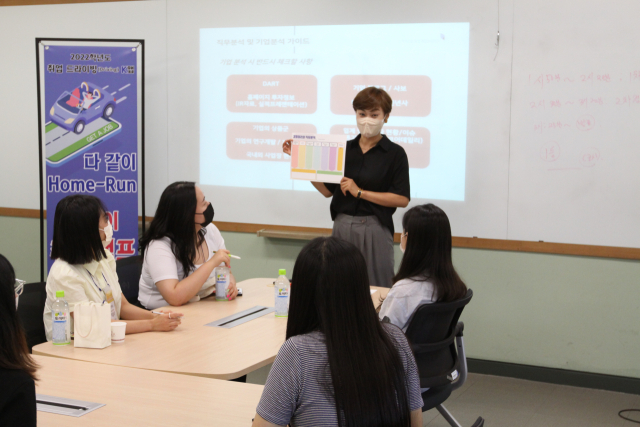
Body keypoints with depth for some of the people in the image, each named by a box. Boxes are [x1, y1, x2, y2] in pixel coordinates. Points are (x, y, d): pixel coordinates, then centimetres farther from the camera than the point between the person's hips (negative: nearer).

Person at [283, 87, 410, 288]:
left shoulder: (395, 153, -3)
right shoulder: (345, 148, 9)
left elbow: (402, 199, -9)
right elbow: (328, 190, 11)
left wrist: (360, 192, -12)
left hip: (374, 230, -3)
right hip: (342, 226, 4)